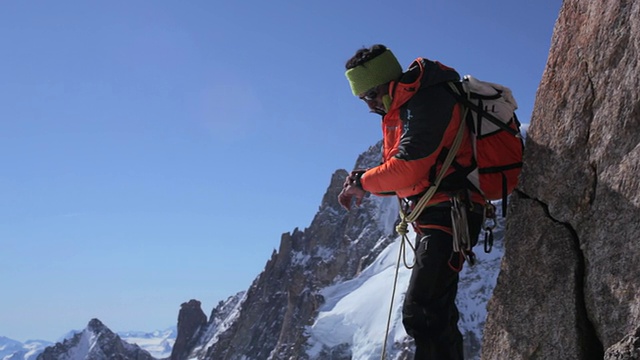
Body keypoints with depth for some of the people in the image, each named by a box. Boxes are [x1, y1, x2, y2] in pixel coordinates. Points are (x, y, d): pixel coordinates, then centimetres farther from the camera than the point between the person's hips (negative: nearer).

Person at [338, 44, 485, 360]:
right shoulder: (402, 109, 16)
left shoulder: (426, 101, -15)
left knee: (420, 313, -17)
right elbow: (407, 175, 17)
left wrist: (363, 181, -8)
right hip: (432, 218, 11)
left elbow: (409, 167, -23)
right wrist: (361, 182, 0)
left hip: (449, 215, -11)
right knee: (436, 313, 18)